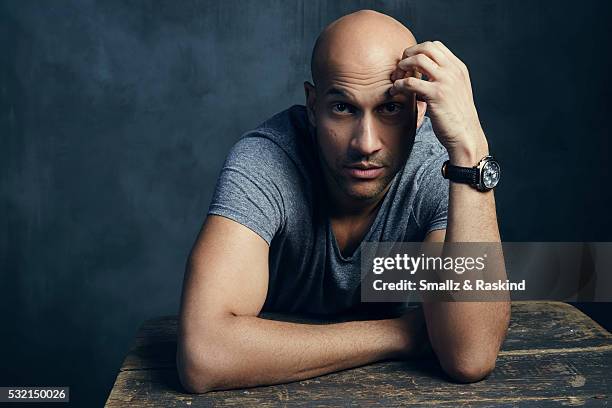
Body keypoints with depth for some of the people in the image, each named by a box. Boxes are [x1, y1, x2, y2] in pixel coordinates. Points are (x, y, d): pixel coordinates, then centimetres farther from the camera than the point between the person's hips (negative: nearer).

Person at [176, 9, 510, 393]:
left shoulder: (440, 165, -19)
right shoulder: (264, 163, -25)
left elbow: (470, 359, -30)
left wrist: (471, 151, -34)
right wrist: (400, 333, -27)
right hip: (271, 393, -1)